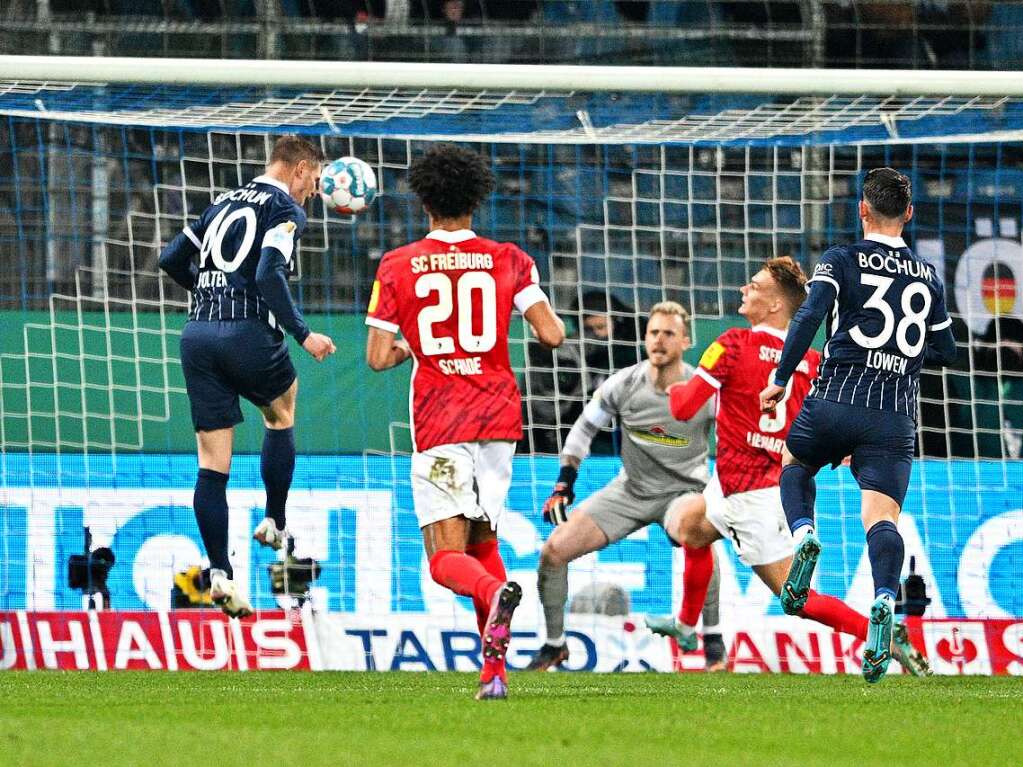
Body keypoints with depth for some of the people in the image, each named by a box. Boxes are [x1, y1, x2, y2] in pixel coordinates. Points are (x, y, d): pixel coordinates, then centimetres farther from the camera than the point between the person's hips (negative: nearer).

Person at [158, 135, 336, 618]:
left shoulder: (225, 203, 20)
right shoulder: (286, 209, -2)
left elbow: (172, 260, 21)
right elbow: (270, 275, -17)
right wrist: (303, 335, -14)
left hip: (197, 336, 5)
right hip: (249, 333, -5)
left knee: (212, 464, 3)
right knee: (281, 413, 27)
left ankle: (219, 573, -5)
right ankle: (274, 522, 25)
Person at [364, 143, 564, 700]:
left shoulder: (396, 268, 0)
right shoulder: (508, 260, 3)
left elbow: (378, 357, -1)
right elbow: (551, 334, -4)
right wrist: (551, 327, 19)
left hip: (438, 424, -3)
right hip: (498, 418, 3)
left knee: (446, 558, -3)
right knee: (483, 540, 17)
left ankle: (495, 592, -39)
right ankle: (494, 669, 4)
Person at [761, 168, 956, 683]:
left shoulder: (841, 261, 1)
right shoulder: (928, 277, 14)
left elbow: (810, 315, -13)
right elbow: (944, 350, 21)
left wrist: (780, 380, -6)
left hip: (837, 399, -2)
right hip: (896, 417, 2)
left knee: (794, 464, 28)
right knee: (881, 517, -7)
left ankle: (804, 535, -2)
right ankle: (884, 600, -36)